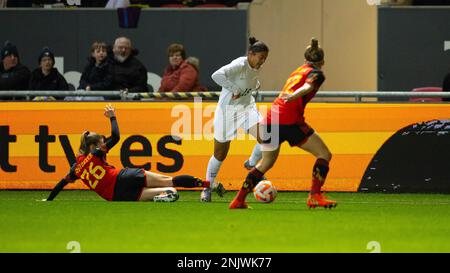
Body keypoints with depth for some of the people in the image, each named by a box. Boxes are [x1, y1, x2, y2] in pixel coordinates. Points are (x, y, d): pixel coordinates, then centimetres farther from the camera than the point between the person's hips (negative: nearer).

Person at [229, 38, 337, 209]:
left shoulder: (298, 71, 25)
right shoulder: (315, 73, 3)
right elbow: (307, 87, -18)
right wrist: (293, 96, -35)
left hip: (270, 119, 7)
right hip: (290, 121, -7)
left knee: (266, 162, 22)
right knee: (324, 154, 1)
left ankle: (239, 200, 19)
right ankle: (315, 196, -12)